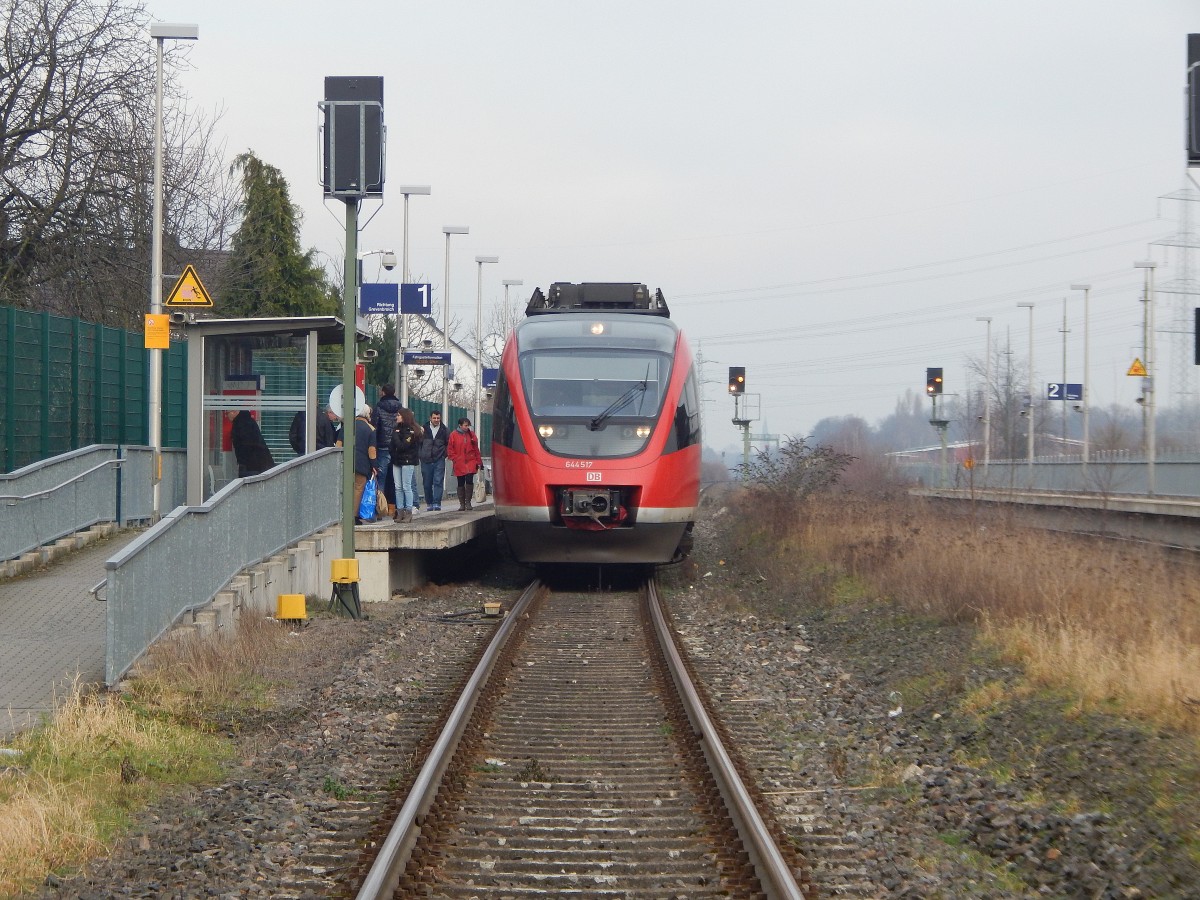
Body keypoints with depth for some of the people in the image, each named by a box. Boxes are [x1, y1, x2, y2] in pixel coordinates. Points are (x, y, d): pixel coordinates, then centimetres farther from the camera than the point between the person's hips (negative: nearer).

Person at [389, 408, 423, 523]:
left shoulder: (411, 431, -10)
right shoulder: (398, 428, 15)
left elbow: (402, 446, -18)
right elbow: (392, 446, 16)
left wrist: (395, 435, -12)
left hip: (407, 461, -8)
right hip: (397, 461, 8)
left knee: (406, 487, -6)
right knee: (398, 487, 5)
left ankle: (408, 512, -3)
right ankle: (400, 512, 6)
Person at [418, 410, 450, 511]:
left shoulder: (445, 430, 6)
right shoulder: (424, 429, 5)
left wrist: (445, 454, 4)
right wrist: (420, 454, 4)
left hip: (439, 460, -1)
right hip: (426, 460, 1)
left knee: (438, 482, -10)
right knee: (427, 484, 5)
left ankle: (436, 503, -11)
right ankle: (429, 503, 15)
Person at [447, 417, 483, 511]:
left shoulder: (471, 434, 8)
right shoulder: (454, 435, 0)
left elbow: (476, 449, 10)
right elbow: (450, 449, 2)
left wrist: (479, 462, 8)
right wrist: (455, 459, -7)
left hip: (470, 462, 1)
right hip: (459, 464, -1)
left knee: (469, 480, -12)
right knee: (461, 484, 5)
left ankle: (468, 502, -4)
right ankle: (462, 503, 14)